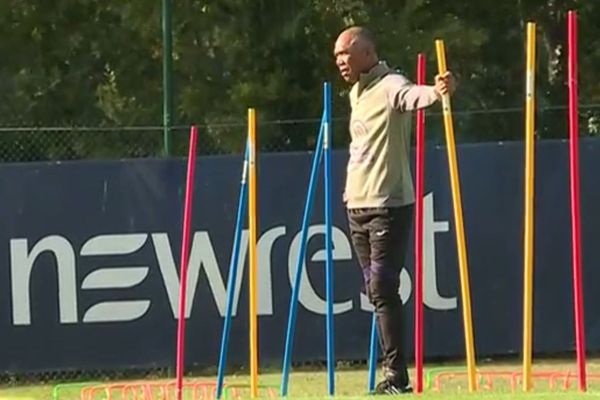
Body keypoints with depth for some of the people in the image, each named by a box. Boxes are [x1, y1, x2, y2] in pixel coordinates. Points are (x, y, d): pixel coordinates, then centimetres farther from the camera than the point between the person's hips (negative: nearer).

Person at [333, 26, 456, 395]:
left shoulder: (390, 86, -13)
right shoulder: (357, 93, 16)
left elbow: (414, 95, -35)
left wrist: (438, 92, -57)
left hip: (388, 206, -9)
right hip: (358, 206, 9)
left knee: (383, 288, -13)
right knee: (376, 292, 8)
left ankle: (397, 375, -12)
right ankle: (393, 375, 12)